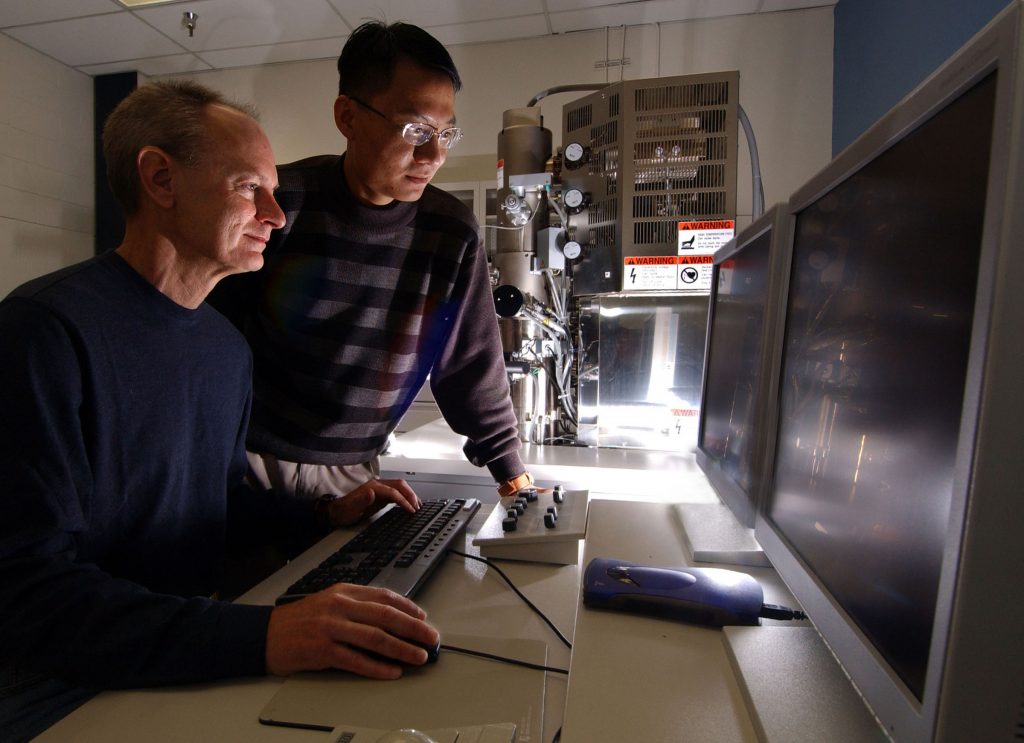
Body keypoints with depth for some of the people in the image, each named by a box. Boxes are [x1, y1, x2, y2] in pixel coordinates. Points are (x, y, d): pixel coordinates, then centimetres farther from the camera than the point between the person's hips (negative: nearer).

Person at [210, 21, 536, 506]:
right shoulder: (279, 204, -13)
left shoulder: (452, 233, -8)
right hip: (248, 458, -1)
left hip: (353, 471, 2)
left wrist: (512, 475, 2)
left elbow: (472, 364, -1)